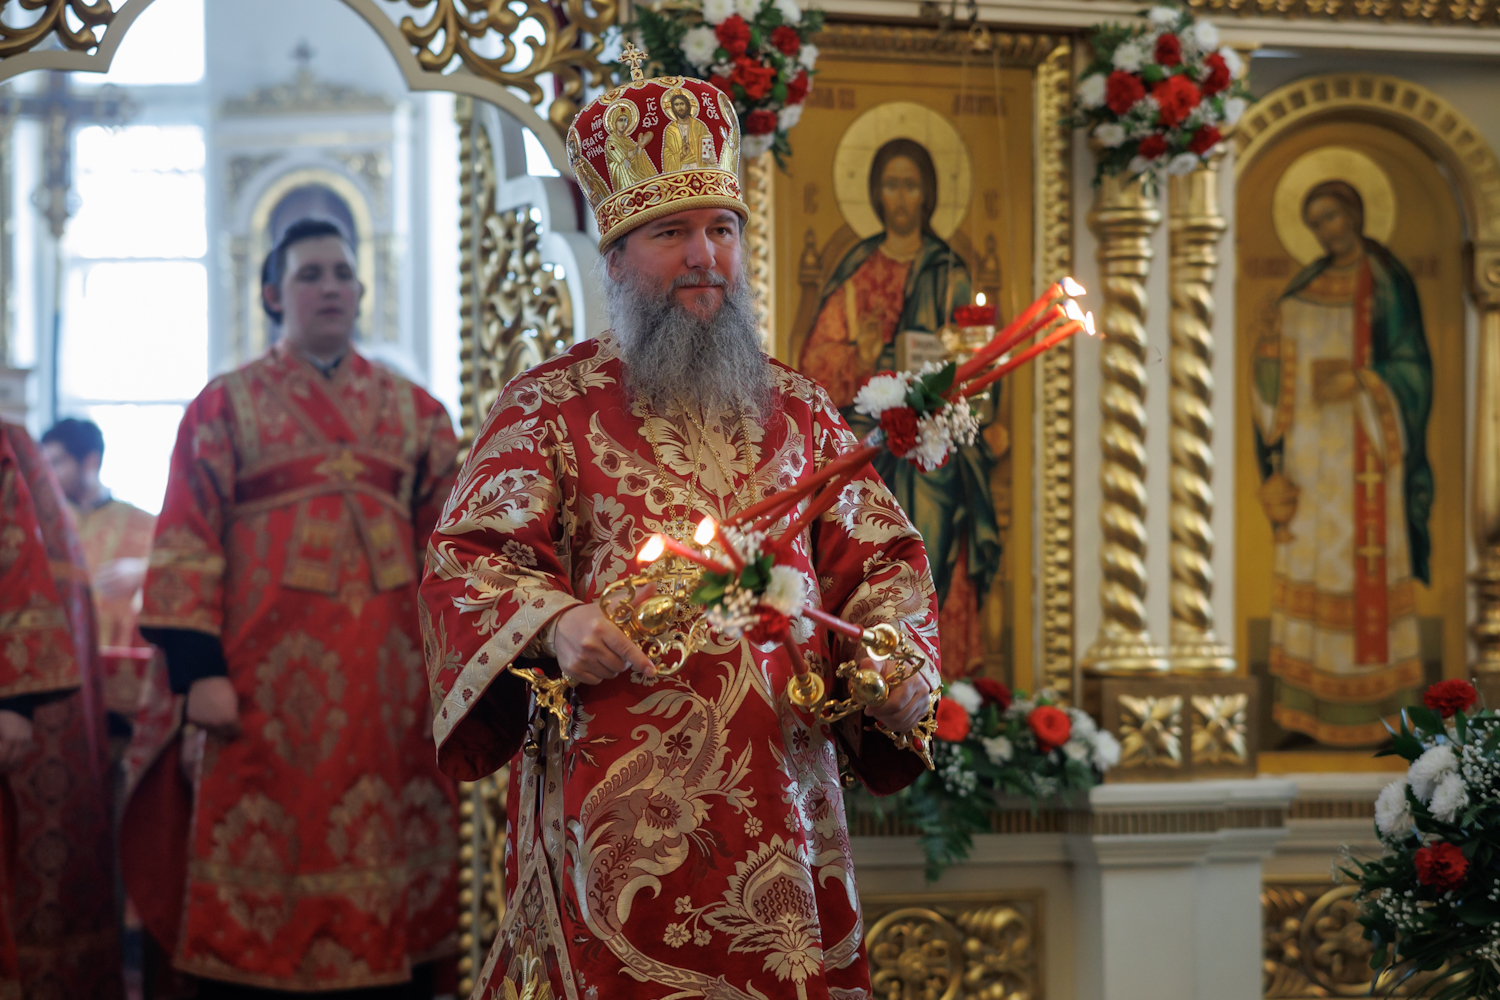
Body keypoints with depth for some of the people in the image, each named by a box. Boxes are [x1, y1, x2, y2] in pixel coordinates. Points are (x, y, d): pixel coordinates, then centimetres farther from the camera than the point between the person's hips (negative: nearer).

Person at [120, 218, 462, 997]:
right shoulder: (226, 406, 6)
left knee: (392, 874, 4)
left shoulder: (413, 412, 14)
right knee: (259, 884, -1)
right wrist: (198, 669, -10)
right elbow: (186, 544, -1)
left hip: (389, 679, 3)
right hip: (266, 677, -2)